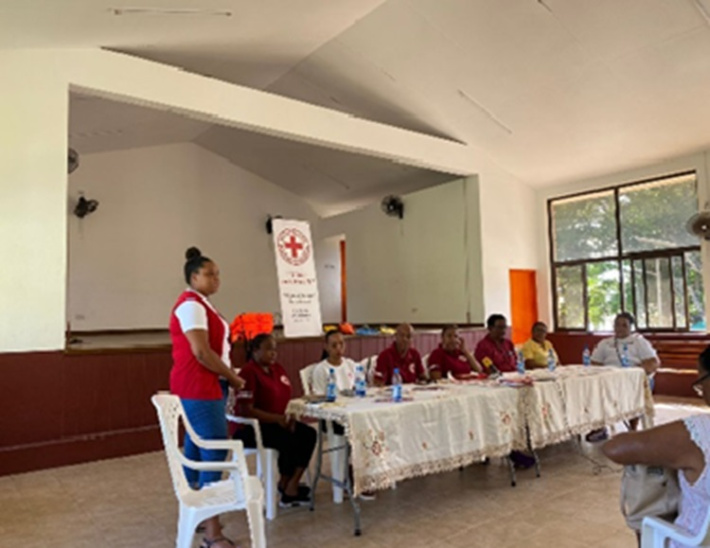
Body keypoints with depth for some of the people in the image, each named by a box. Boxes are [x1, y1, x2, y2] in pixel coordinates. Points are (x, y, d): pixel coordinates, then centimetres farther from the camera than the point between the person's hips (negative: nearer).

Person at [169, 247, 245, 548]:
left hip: (203, 386, 10)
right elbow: (201, 352, -22)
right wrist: (232, 376, -12)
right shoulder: (191, 304, -15)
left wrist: (229, 376, 8)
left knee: (197, 449, 16)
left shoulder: (200, 304, 17)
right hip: (198, 387, -10)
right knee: (215, 452, -9)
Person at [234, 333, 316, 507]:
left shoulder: (277, 368, 9)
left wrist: (287, 417, -6)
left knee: (309, 434, -14)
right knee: (289, 441, -28)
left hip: (276, 422, 8)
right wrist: (277, 418, -23)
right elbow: (245, 410, -22)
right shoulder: (248, 372, -16)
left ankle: (291, 486, -10)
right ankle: (286, 485, -2)